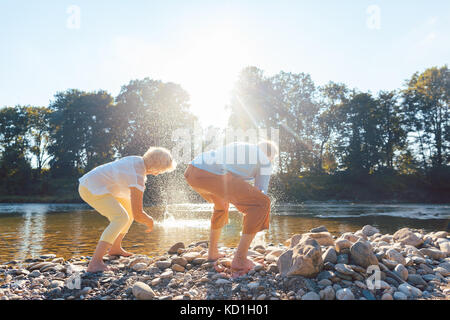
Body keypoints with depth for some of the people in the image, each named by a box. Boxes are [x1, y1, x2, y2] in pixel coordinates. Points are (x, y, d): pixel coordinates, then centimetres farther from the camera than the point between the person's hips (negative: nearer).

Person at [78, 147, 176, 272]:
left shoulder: (137, 161, 3)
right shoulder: (138, 178, -25)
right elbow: (138, 215, -26)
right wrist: (150, 221, -4)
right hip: (90, 189, -10)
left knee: (129, 208, 17)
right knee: (121, 218, -25)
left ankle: (115, 248, 27)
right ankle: (95, 263, -29)